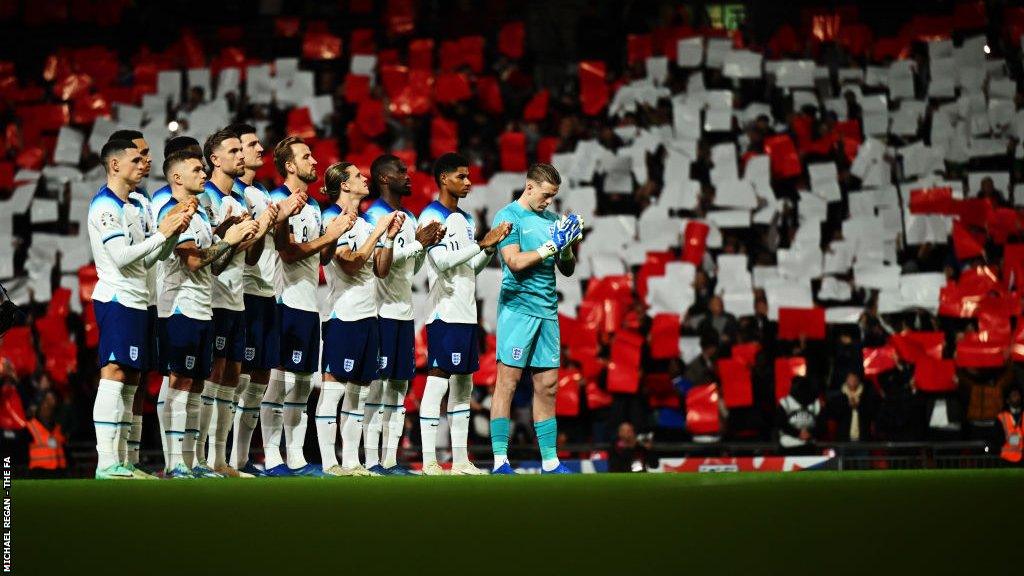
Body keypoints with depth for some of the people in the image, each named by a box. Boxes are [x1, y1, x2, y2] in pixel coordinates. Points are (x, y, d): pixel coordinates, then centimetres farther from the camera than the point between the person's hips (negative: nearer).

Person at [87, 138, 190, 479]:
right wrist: (162, 233, -15)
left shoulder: (133, 207, 19)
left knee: (130, 379, 8)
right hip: (116, 300, -10)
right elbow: (121, 256, -19)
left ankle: (124, 461, 9)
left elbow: (148, 260, 19)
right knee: (114, 374, -15)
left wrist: (175, 233, 5)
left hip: (136, 301, 10)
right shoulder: (105, 206, -11)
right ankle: (106, 463, -20)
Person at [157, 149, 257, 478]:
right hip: (181, 309, -10)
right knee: (181, 382, -10)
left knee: (195, 386, 9)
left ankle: (190, 461, 11)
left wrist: (237, 240, 6)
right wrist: (229, 240, -12)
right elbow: (193, 259, -19)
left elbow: (216, 265, 20)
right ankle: (174, 464, -11)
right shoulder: (173, 213, -10)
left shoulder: (199, 214, 20)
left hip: (202, 311, 10)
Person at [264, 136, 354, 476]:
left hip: (310, 304, 9)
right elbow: (288, 252, -17)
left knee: (302, 381, 10)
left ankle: (296, 458, 13)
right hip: (287, 302, -9)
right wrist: (328, 237, -15)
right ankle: (272, 459, -7)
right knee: (279, 379, -8)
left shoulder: (313, 206, 20)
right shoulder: (279, 201, -8)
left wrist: (336, 235, 6)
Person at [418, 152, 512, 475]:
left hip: (467, 313, 9)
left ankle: (460, 460, 12)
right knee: (437, 382, -10)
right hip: (444, 312, -9)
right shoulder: (432, 216, -7)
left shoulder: (466, 220, 18)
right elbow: (442, 261, -19)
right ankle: (429, 462, -11)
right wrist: (482, 243, -16)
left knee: (463, 385, 9)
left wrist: (492, 246, 5)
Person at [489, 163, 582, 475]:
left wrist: (568, 247, -1)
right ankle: (500, 461, -8)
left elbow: (567, 270, 18)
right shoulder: (508, 216, -3)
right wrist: (551, 245, -13)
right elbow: (516, 262, -15)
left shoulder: (552, 219, 16)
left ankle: (550, 461, 10)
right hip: (518, 307, -7)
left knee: (547, 386, 7)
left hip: (547, 309, 7)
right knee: (508, 380, -7)